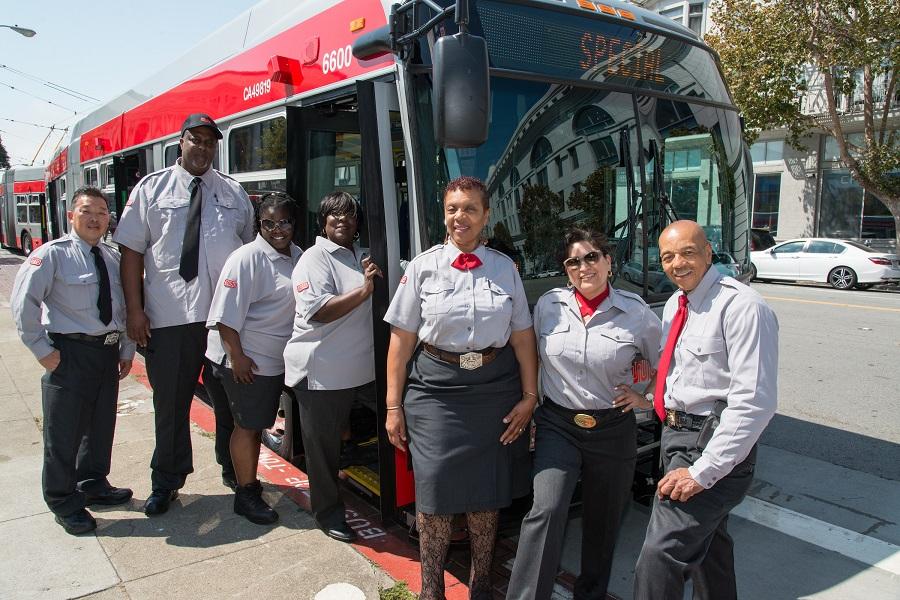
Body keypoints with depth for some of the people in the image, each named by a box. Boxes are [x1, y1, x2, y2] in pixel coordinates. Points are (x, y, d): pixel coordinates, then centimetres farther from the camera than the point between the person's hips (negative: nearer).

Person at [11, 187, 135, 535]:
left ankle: (93, 485, 38)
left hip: (108, 350, 6)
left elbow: (126, 308, 15)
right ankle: (64, 504, 19)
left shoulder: (114, 259, 9)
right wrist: (42, 349, -12)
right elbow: (23, 302, -12)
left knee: (101, 424, 18)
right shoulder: (53, 255, -9)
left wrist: (126, 350, 12)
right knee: (64, 431, 3)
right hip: (70, 353, -6)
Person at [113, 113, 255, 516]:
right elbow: (132, 251, 1)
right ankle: (167, 482, 29)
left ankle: (234, 471, 33)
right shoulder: (151, 189, 4)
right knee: (170, 403, 10)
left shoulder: (234, 193, 9)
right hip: (168, 317, -1)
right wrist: (134, 309, -6)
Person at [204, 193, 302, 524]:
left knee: (258, 423, 18)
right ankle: (246, 494, 18)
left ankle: (250, 481, 33)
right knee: (248, 425, 3)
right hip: (246, 359, -7)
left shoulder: (298, 257, 8)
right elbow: (226, 313, -18)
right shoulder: (248, 258, -15)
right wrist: (237, 356, -20)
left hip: (276, 359, 7)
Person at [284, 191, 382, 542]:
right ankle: (328, 513, 25)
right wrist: (364, 289, -24)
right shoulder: (315, 259, -9)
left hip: (363, 367, 7)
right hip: (322, 371, -7)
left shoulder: (363, 257, 15)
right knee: (324, 447, 6)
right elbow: (318, 312, -22)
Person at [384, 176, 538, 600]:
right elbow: (401, 339, -1)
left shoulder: (505, 268, 4)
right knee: (436, 492, 1)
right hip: (437, 387, -2)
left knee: (487, 493, 12)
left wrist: (529, 395, 2)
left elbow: (522, 336, 6)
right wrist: (394, 405, -2)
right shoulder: (423, 267, -1)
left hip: (495, 387, 2)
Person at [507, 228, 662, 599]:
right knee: (546, 511, -17)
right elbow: (531, 360, 9)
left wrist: (647, 399, 0)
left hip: (612, 430, 1)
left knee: (602, 523, 14)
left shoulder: (637, 313, -5)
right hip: (557, 424, 0)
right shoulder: (548, 305, -1)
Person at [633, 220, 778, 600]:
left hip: (713, 443, -9)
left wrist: (703, 471, -24)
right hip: (676, 434, 9)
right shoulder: (675, 304, 8)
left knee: (661, 554, -14)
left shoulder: (741, 307, -20)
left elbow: (754, 402, -24)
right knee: (707, 541, 26)